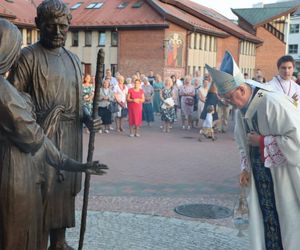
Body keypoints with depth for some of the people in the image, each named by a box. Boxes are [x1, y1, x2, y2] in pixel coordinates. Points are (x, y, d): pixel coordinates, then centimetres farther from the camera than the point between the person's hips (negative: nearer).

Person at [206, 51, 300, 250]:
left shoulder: (274, 103, -24)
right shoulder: (242, 108, 1)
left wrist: (262, 141, -20)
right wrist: (246, 167, 3)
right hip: (260, 175, 6)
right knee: (265, 222, 11)